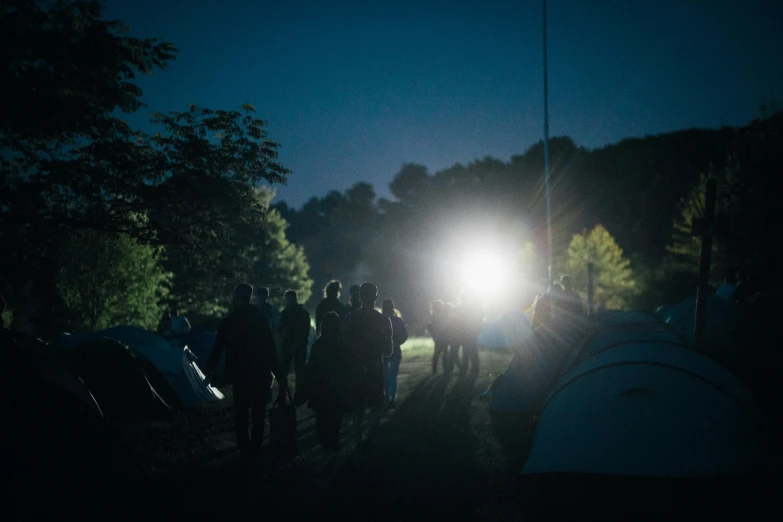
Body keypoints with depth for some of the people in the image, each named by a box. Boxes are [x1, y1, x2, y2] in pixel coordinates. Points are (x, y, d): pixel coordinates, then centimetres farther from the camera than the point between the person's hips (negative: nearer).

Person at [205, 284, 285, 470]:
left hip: (239, 375, 0)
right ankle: (255, 451, 13)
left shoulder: (229, 321, -6)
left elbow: (218, 348, 0)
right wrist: (278, 374, -4)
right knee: (258, 414, 13)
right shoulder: (261, 319, -8)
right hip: (260, 375, 0)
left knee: (241, 416, 10)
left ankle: (246, 453, 6)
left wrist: (210, 369, 14)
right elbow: (271, 350, -9)